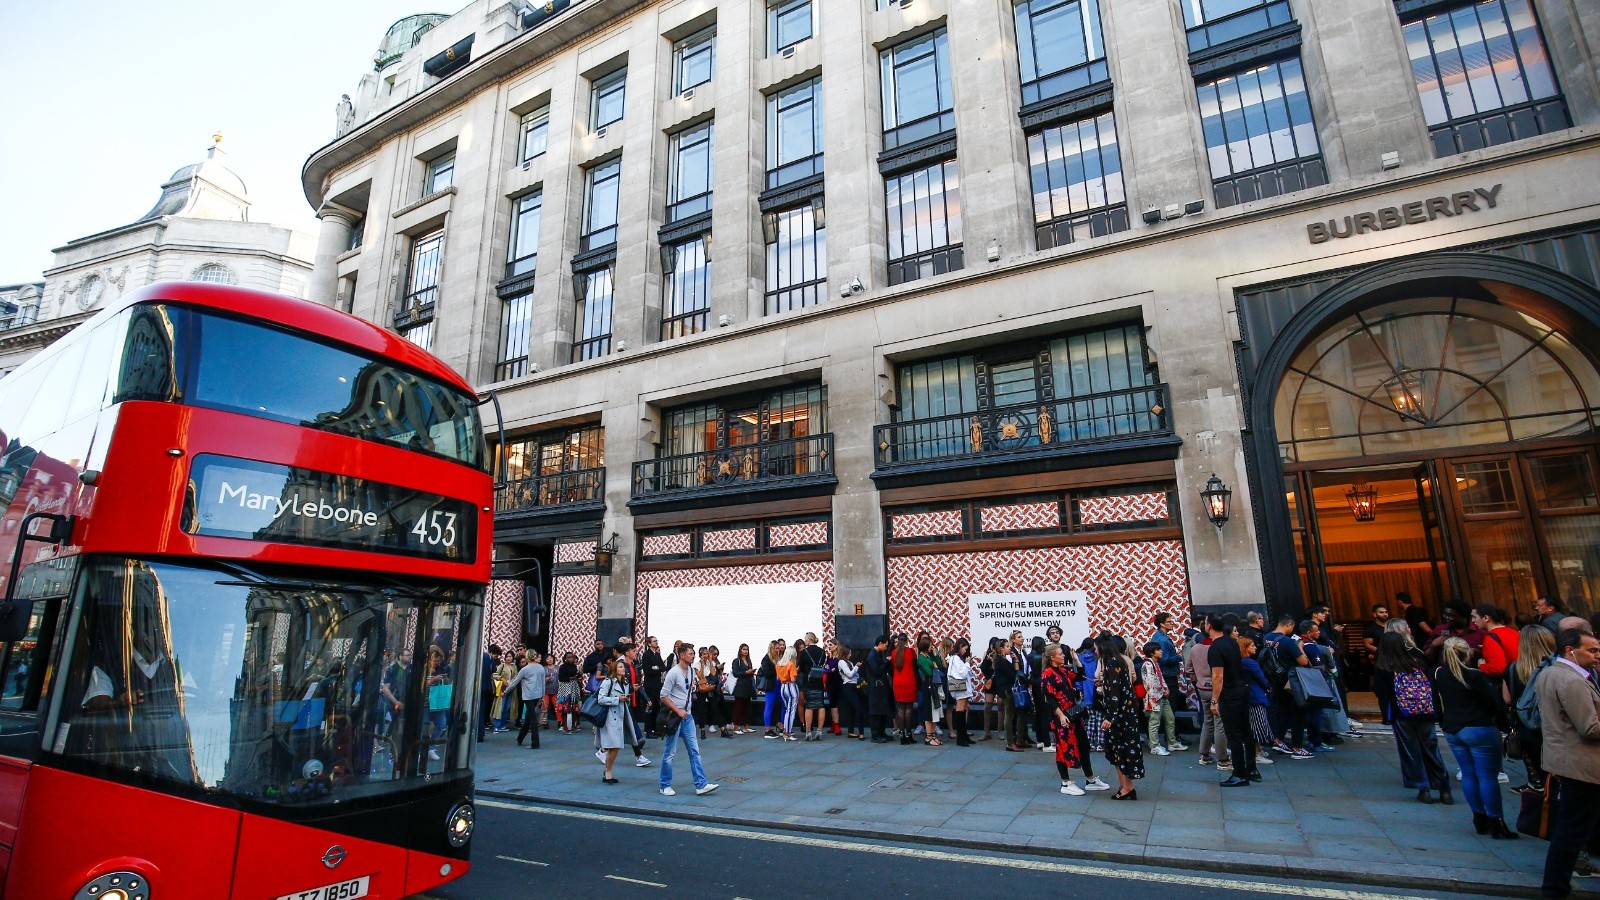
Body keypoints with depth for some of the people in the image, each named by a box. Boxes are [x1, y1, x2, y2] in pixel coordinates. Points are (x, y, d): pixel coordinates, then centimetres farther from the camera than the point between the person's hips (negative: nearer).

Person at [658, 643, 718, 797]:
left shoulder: (691, 672, 7)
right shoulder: (673, 673, -16)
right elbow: (664, 696, -16)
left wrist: (687, 711, 11)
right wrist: (678, 711, -16)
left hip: (687, 716, 7)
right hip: (674, 717, -7)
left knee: (694, 751, 5)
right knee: (670, 753, 4)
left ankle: (701, 784, 7)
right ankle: (665, 786, 17)